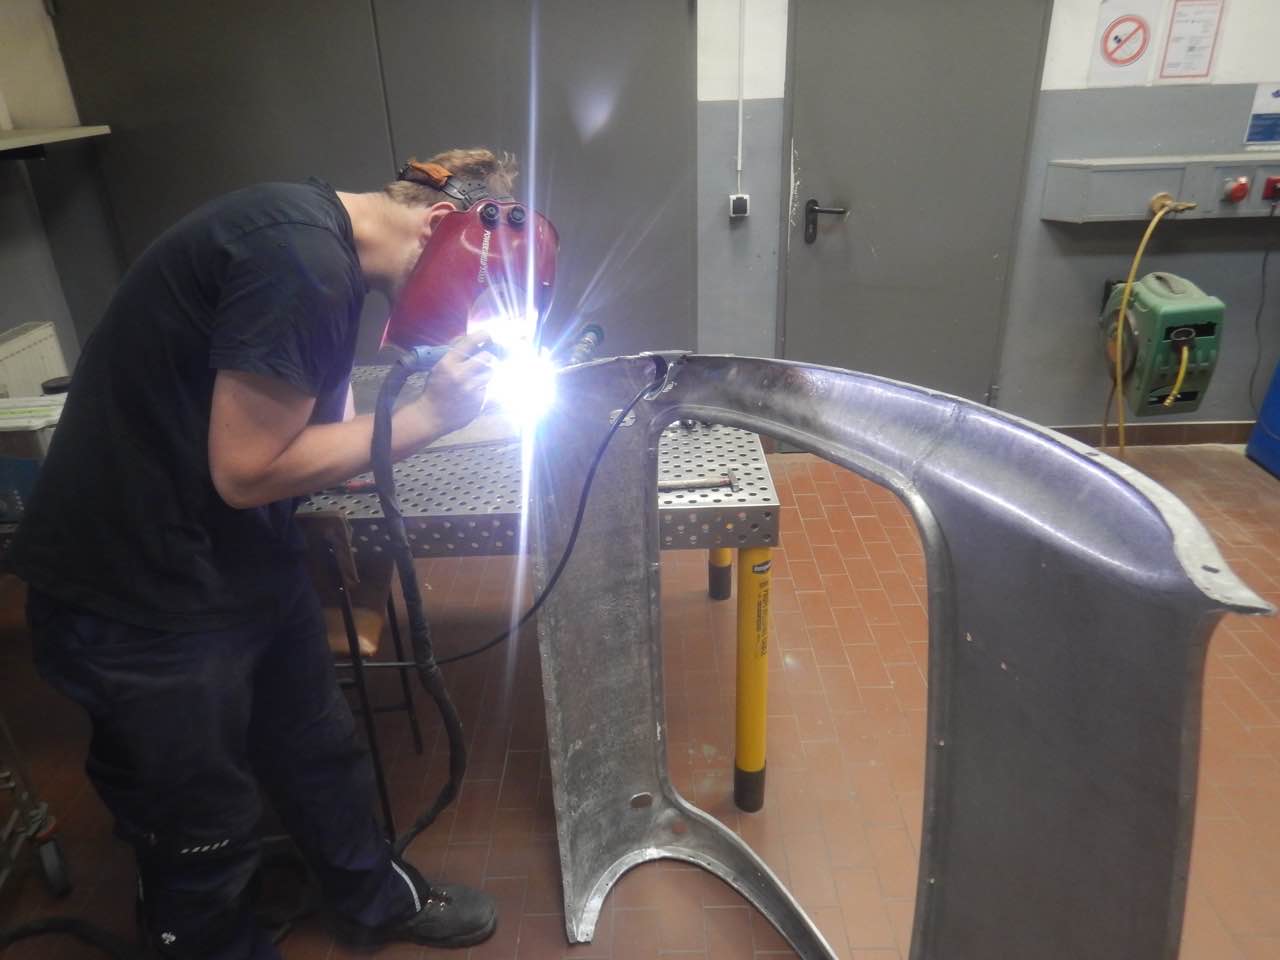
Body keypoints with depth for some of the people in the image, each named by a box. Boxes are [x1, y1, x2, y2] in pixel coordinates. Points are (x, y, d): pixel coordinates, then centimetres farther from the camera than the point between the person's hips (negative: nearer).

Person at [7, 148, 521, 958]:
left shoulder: (324, 244, 5)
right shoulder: (299, 254, -26)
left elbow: (328, 434, 6)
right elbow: (248, 469, -24)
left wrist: (444, 391, -5)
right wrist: (427, 418, -19)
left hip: (249, 564, 9)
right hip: (141, 595, -9)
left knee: (321, 752, 24)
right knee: (203, 828, 13)